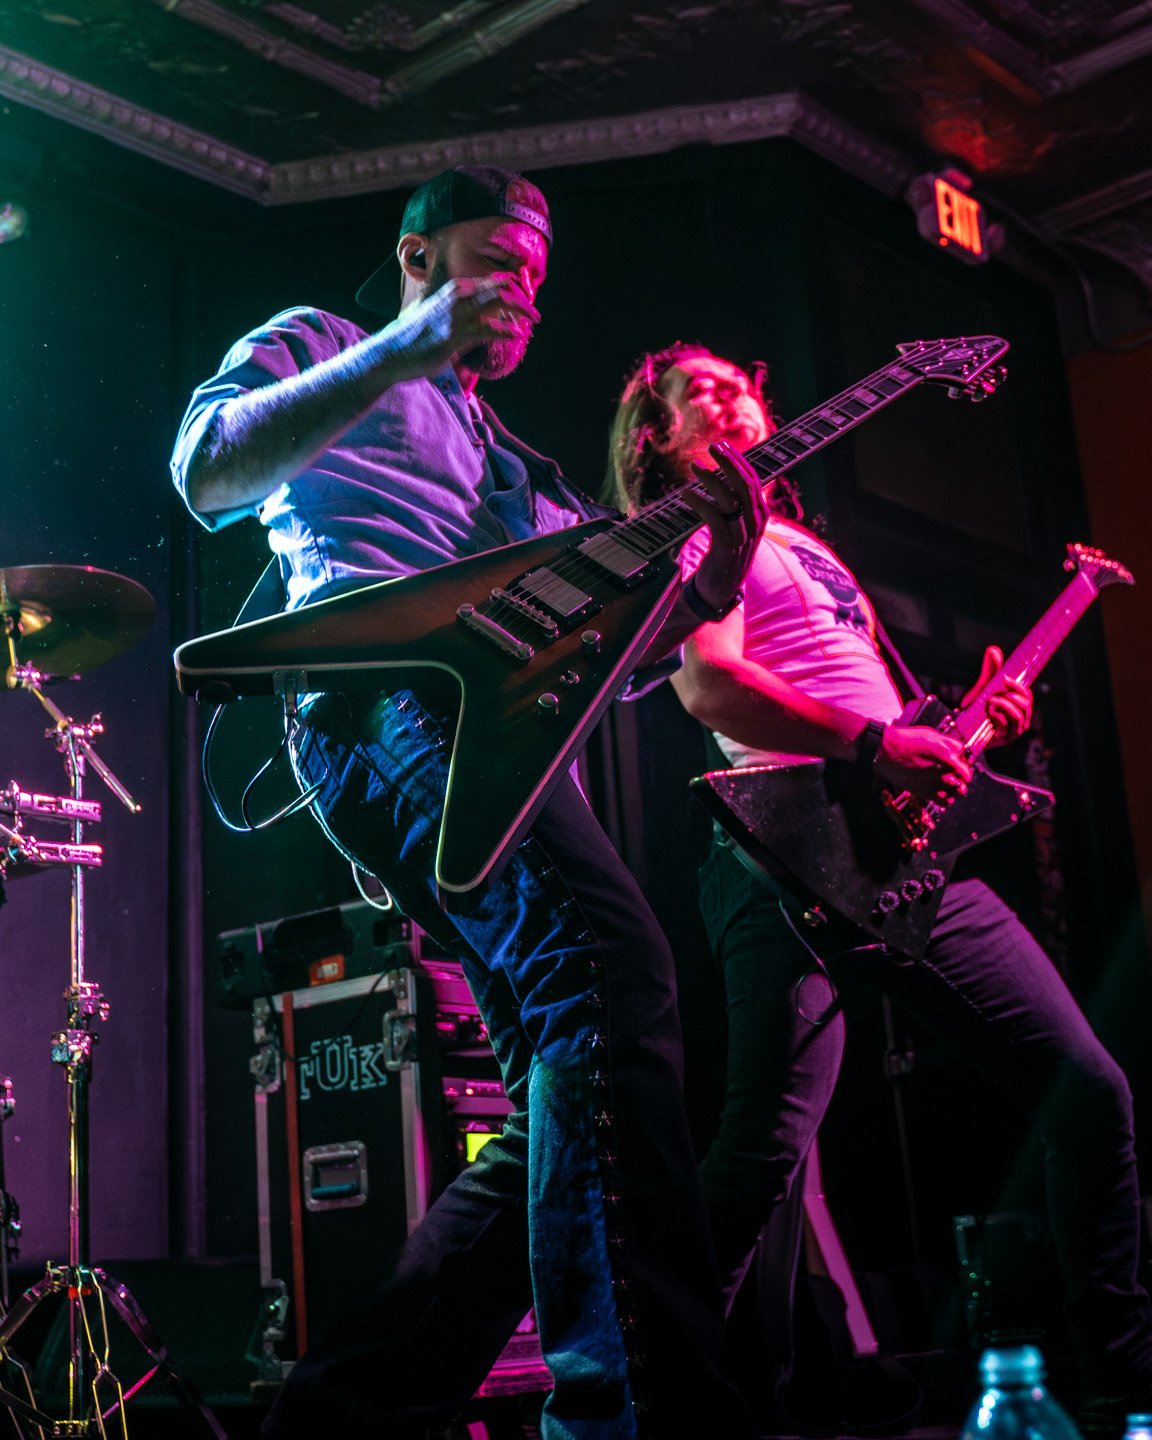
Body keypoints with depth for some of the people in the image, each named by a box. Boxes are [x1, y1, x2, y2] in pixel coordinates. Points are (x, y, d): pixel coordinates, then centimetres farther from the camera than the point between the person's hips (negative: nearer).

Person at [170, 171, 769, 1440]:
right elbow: (207, 471, -3)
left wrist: (714, 573, 11)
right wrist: (412, 346, -8)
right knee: (613, 968, -31)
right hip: (386, 704, -8)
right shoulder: (318, 347, 20)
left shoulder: (522, 476, 38)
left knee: (566, 1115, -2)